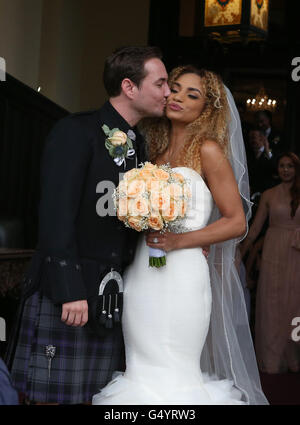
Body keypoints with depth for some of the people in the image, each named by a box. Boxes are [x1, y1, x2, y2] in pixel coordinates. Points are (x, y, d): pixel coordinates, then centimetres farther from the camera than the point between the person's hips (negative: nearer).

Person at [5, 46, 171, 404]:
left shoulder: (137, 143, 16)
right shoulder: (76, 131, -8)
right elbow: (56, 215, -16)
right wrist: (70, 291, -21)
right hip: (65, 294, -7)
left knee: (94, 394, 10)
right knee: (52, 396, 1)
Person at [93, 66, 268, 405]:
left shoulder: (208, 150, -3)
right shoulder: (154, 148, 14)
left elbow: (236, 221, -5)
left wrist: (179, 240, -15)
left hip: (180, 274, -6)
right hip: (140, 274, 6)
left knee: (172, 375, -2)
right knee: (141, 370, 8)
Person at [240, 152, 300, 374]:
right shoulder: (269, 195, 5)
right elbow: (255, 227, 7)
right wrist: (241, 253, 3)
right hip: (274, 254, 0)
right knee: (271, 304, 2)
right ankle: (273, 359, 11)